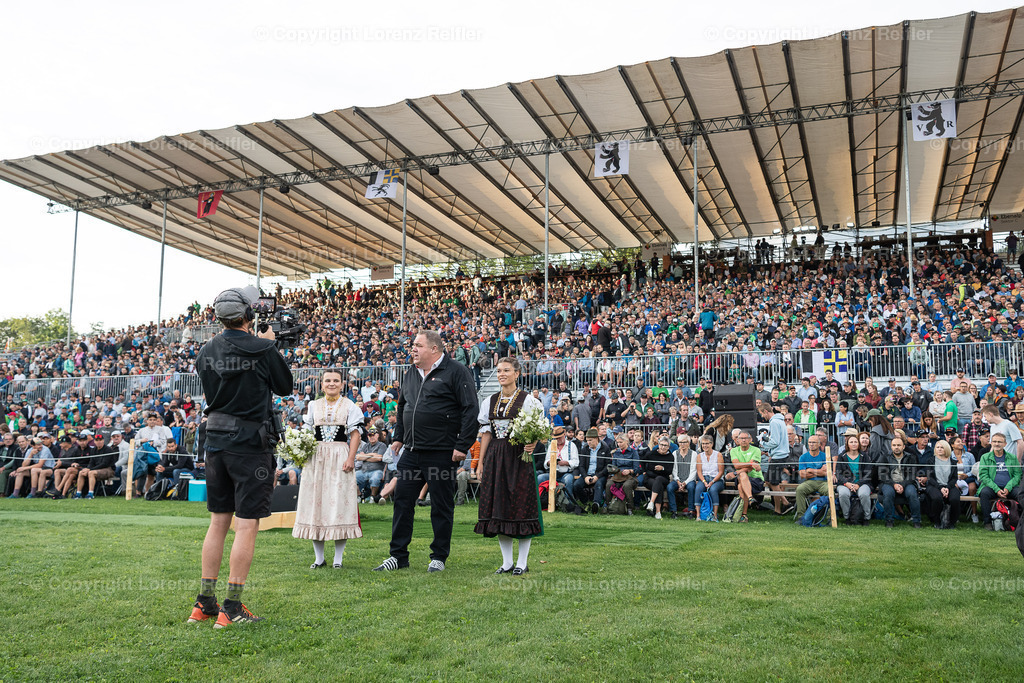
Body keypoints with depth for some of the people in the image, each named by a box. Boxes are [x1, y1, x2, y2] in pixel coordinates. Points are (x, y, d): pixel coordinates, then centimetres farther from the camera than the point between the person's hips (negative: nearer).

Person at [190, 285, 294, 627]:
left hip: (215, 441, 6)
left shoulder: (206, 352, 5)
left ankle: (205, 602, 20)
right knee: (246, 525, -1)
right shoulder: (262, 349, -12)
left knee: (218, 522, 14)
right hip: (250, 444, -6)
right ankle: (232, 608, 1)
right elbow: (285, 386, 1)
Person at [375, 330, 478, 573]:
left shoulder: (457, 372, -7)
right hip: (412, 451, 7)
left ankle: (439, 557, 17)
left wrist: (462, 445, -16)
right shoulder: (411, 373, 14)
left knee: (441, 506, 4)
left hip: (442, 453, -6)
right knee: (402, 501, 7)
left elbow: (470, 410, -12)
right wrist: (398, 437, 21)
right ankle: (398, 555, 17)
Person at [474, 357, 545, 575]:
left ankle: (522, 562, 7)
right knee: (498, 506, 5)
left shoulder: (527, 400, -2)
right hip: (495, 457, 5)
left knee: (520, 506, -4)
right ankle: (507, 562, 15)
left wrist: (532, 444, -22)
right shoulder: (490, 401, 12)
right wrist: (481, 461, 10)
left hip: (518, 456, -5)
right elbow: (486, 432, 14)